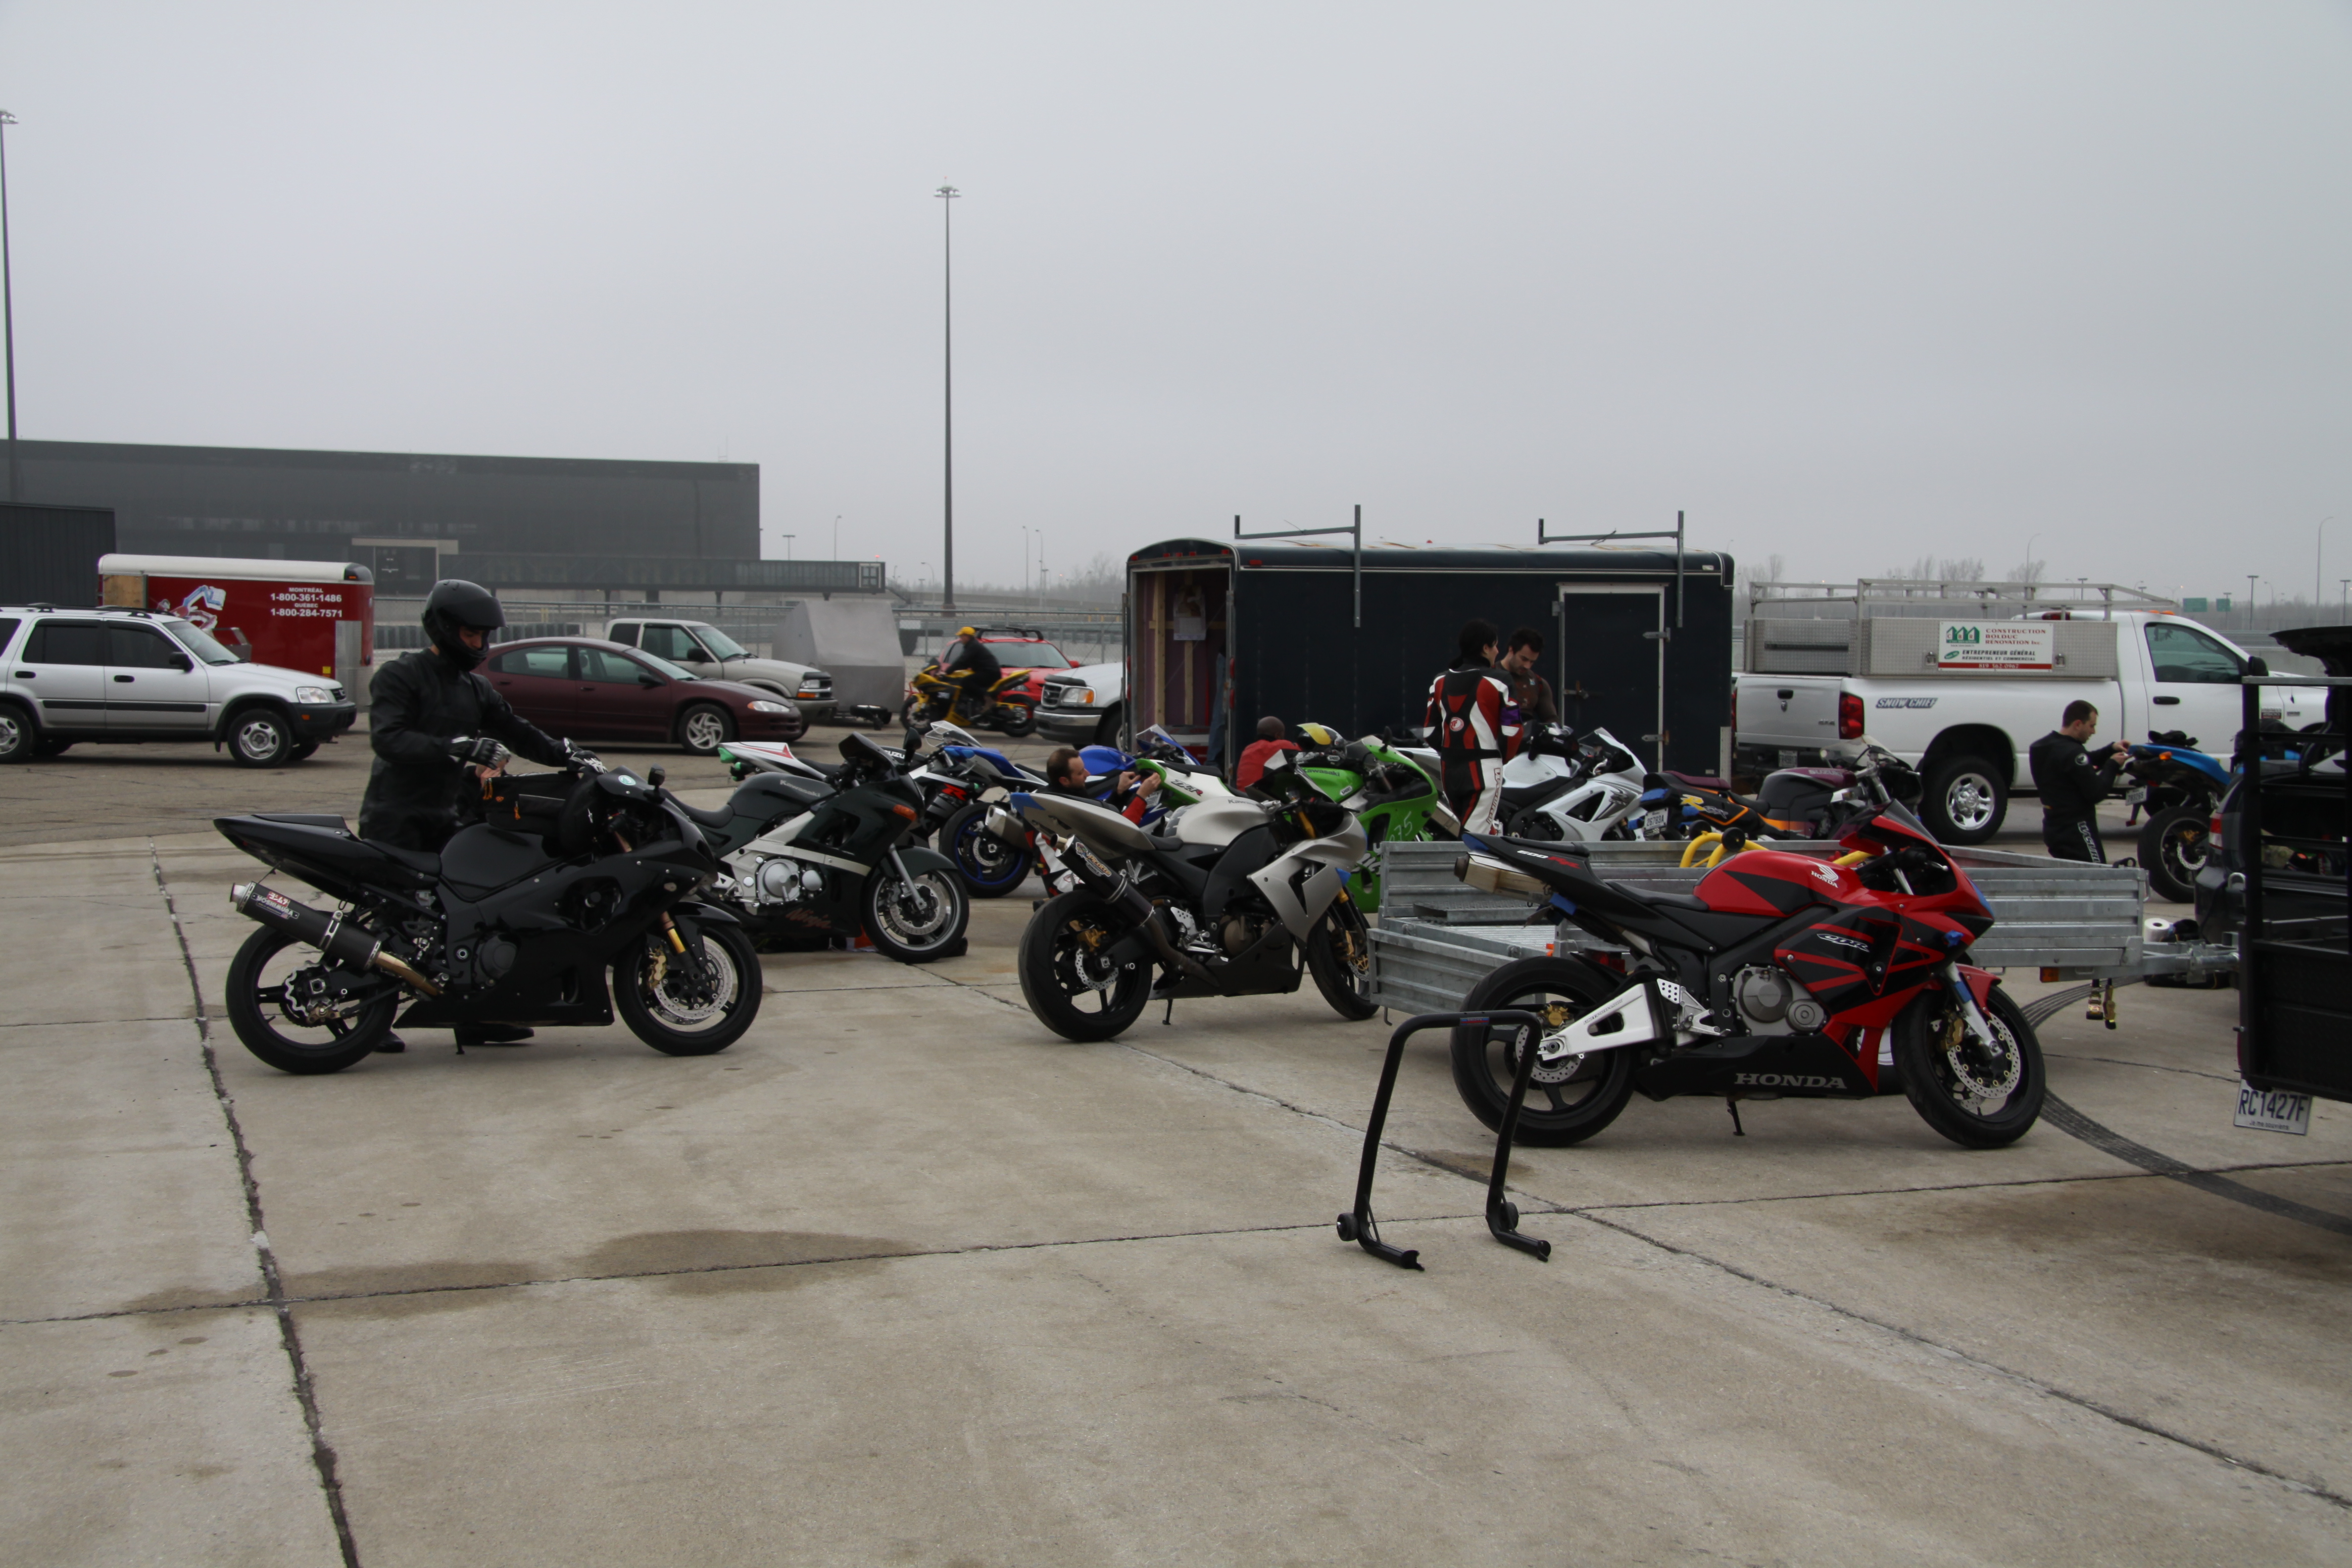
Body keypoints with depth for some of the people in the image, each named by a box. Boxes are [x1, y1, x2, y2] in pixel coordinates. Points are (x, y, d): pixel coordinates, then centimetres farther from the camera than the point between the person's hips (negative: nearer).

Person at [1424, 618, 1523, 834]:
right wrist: (1502, 758, 9)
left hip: (1448, 768, 6)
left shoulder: (1441, 681, 8)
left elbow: (1430, 730, 9)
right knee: (1475, 835, -8)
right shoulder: (1497, 682, -8)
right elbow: (1512, 731, -9)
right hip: (1484, 769, -6)